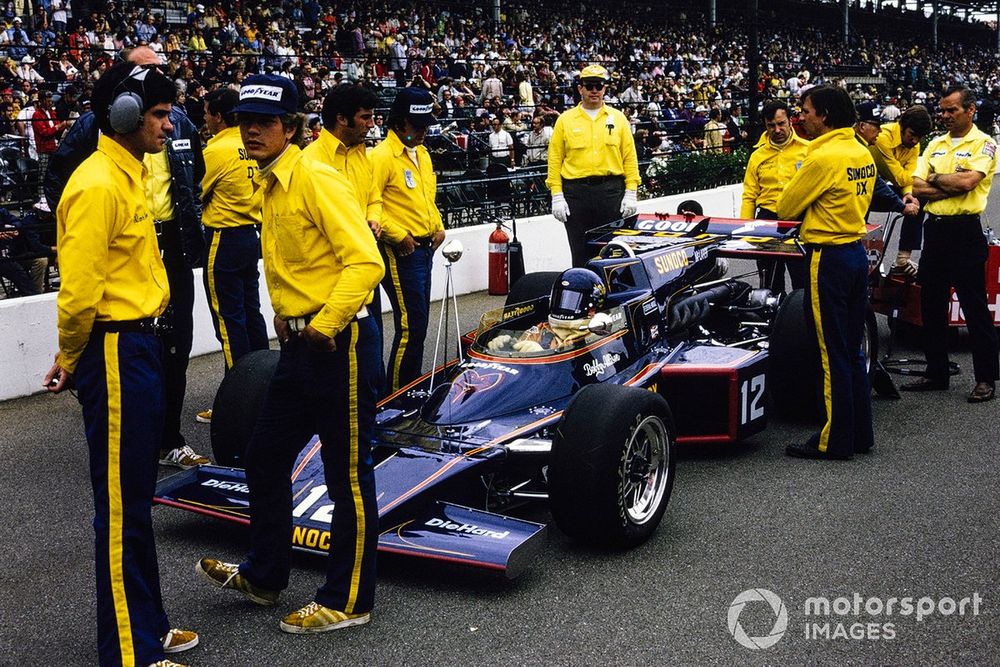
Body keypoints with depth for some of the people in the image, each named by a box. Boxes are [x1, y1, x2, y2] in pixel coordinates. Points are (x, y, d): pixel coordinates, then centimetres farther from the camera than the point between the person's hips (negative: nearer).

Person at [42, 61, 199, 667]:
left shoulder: (127, 176, 14)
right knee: (121, 508, 0)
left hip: (138, 347, 10)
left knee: (137, 496, 18)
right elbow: (79, 291, -22)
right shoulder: (98, 186, -18)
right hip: (114, 354, -10)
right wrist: (73, 360, -6)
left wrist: (73, 358, 17)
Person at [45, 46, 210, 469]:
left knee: (175, 347, 9)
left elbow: (196, 172, 26)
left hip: (173, 247, 5)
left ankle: (169, 442, 22)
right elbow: (58, 178, 1)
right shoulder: (96, 124, -7)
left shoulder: (179, 121, 9)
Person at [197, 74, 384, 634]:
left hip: (339, 342, -9)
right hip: (299, 346, 10)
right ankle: (264, 575, 35)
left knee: (349, 476, 3)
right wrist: (290, 325, 12)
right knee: (264, 459, 18)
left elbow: (366, 262, -21)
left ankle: (349, 601, 16)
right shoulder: (271, 185, 13)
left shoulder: (317, 179, -14)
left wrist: (324, 325, -22)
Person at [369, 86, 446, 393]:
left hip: (424, 248, 9)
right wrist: (399, 236, -18)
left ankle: (413, 386, 28)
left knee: (418, 322, 15)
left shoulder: (422, 153, 14)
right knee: (410, 325, -9)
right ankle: (396, 393, 2)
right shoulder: (382, 156, -14)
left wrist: (438, 227, 11)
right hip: (400, 252, -9)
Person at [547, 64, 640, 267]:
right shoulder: (565, 119, 7)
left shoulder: (618, 118, 10)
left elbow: (629, 157, 7)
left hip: (612, 192, 1)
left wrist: (631, 193, -1)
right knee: (581, 254, 4)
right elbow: (555, 159, 4)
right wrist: (557, 195, -4)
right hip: (576, 193, 0)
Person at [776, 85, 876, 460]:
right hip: (858, 253, 9)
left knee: (832, 353, -1)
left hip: (828, 259, -9)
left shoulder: (822, 157, -17)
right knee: (852, 350, 15)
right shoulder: (863, 153, 10)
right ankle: (860, 433, 22)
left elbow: (786, 208, -8)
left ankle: (835, 441, 6)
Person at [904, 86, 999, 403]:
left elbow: (967, 181, -20)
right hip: (935, 230, 7)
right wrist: (951, 186, -11)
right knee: (932, 306, 11)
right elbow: (917, 188, 3)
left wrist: (935, 179, -5)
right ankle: (936, 373, 21)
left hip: (965, 231, -6)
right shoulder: (935, 145, 13)